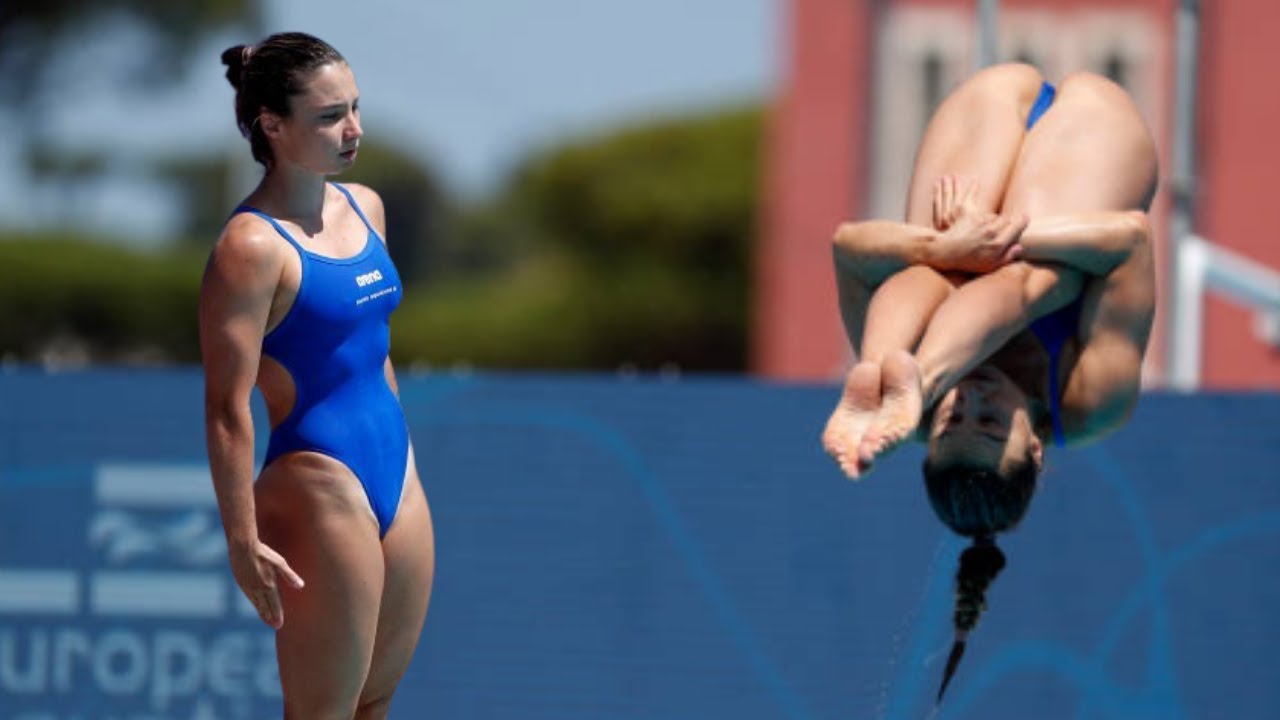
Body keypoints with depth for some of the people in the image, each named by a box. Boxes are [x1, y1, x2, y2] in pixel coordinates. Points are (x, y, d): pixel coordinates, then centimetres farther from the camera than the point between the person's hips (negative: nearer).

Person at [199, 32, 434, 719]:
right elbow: (228, 408, -17)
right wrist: (243, 542, -18)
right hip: (318, 482, -8)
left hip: (393, 474, 8)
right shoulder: (252, 245, -17)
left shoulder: (365, 208, 8)